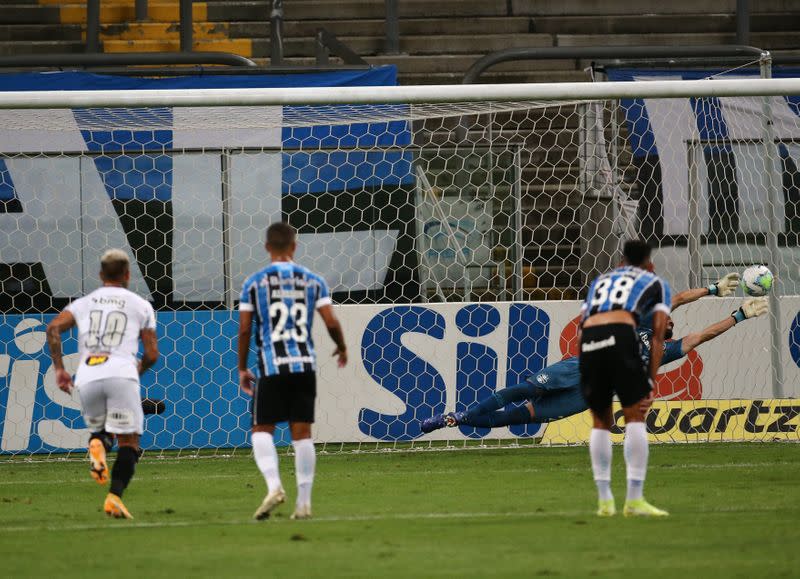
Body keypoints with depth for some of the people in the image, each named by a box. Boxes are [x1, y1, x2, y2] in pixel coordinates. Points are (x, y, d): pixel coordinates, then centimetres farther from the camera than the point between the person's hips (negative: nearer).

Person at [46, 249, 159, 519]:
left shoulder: (83, 304, 21)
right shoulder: (141, 306, 16)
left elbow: (53, 327, 4)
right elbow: (152, 354, 12)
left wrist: (58, 368, 9)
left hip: (87, 377, 3)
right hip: (121, 373, -3)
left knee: (99, 429, 25)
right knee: (129, 441, 4)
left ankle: (97, 445, -11)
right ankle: (115, 496, -16)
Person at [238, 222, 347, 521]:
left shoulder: (254, 282, 1)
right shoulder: (313, 281, 6)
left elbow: (244, 330, 0)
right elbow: (331, 322, 0)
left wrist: (242, 369, 11)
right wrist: (342, 348, 20)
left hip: (271, 366, -2)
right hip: (305, 364, 2)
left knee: (262, 429, 6)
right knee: (302, 432, 6)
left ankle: (273, 485, -17)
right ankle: (304, 501, 6)